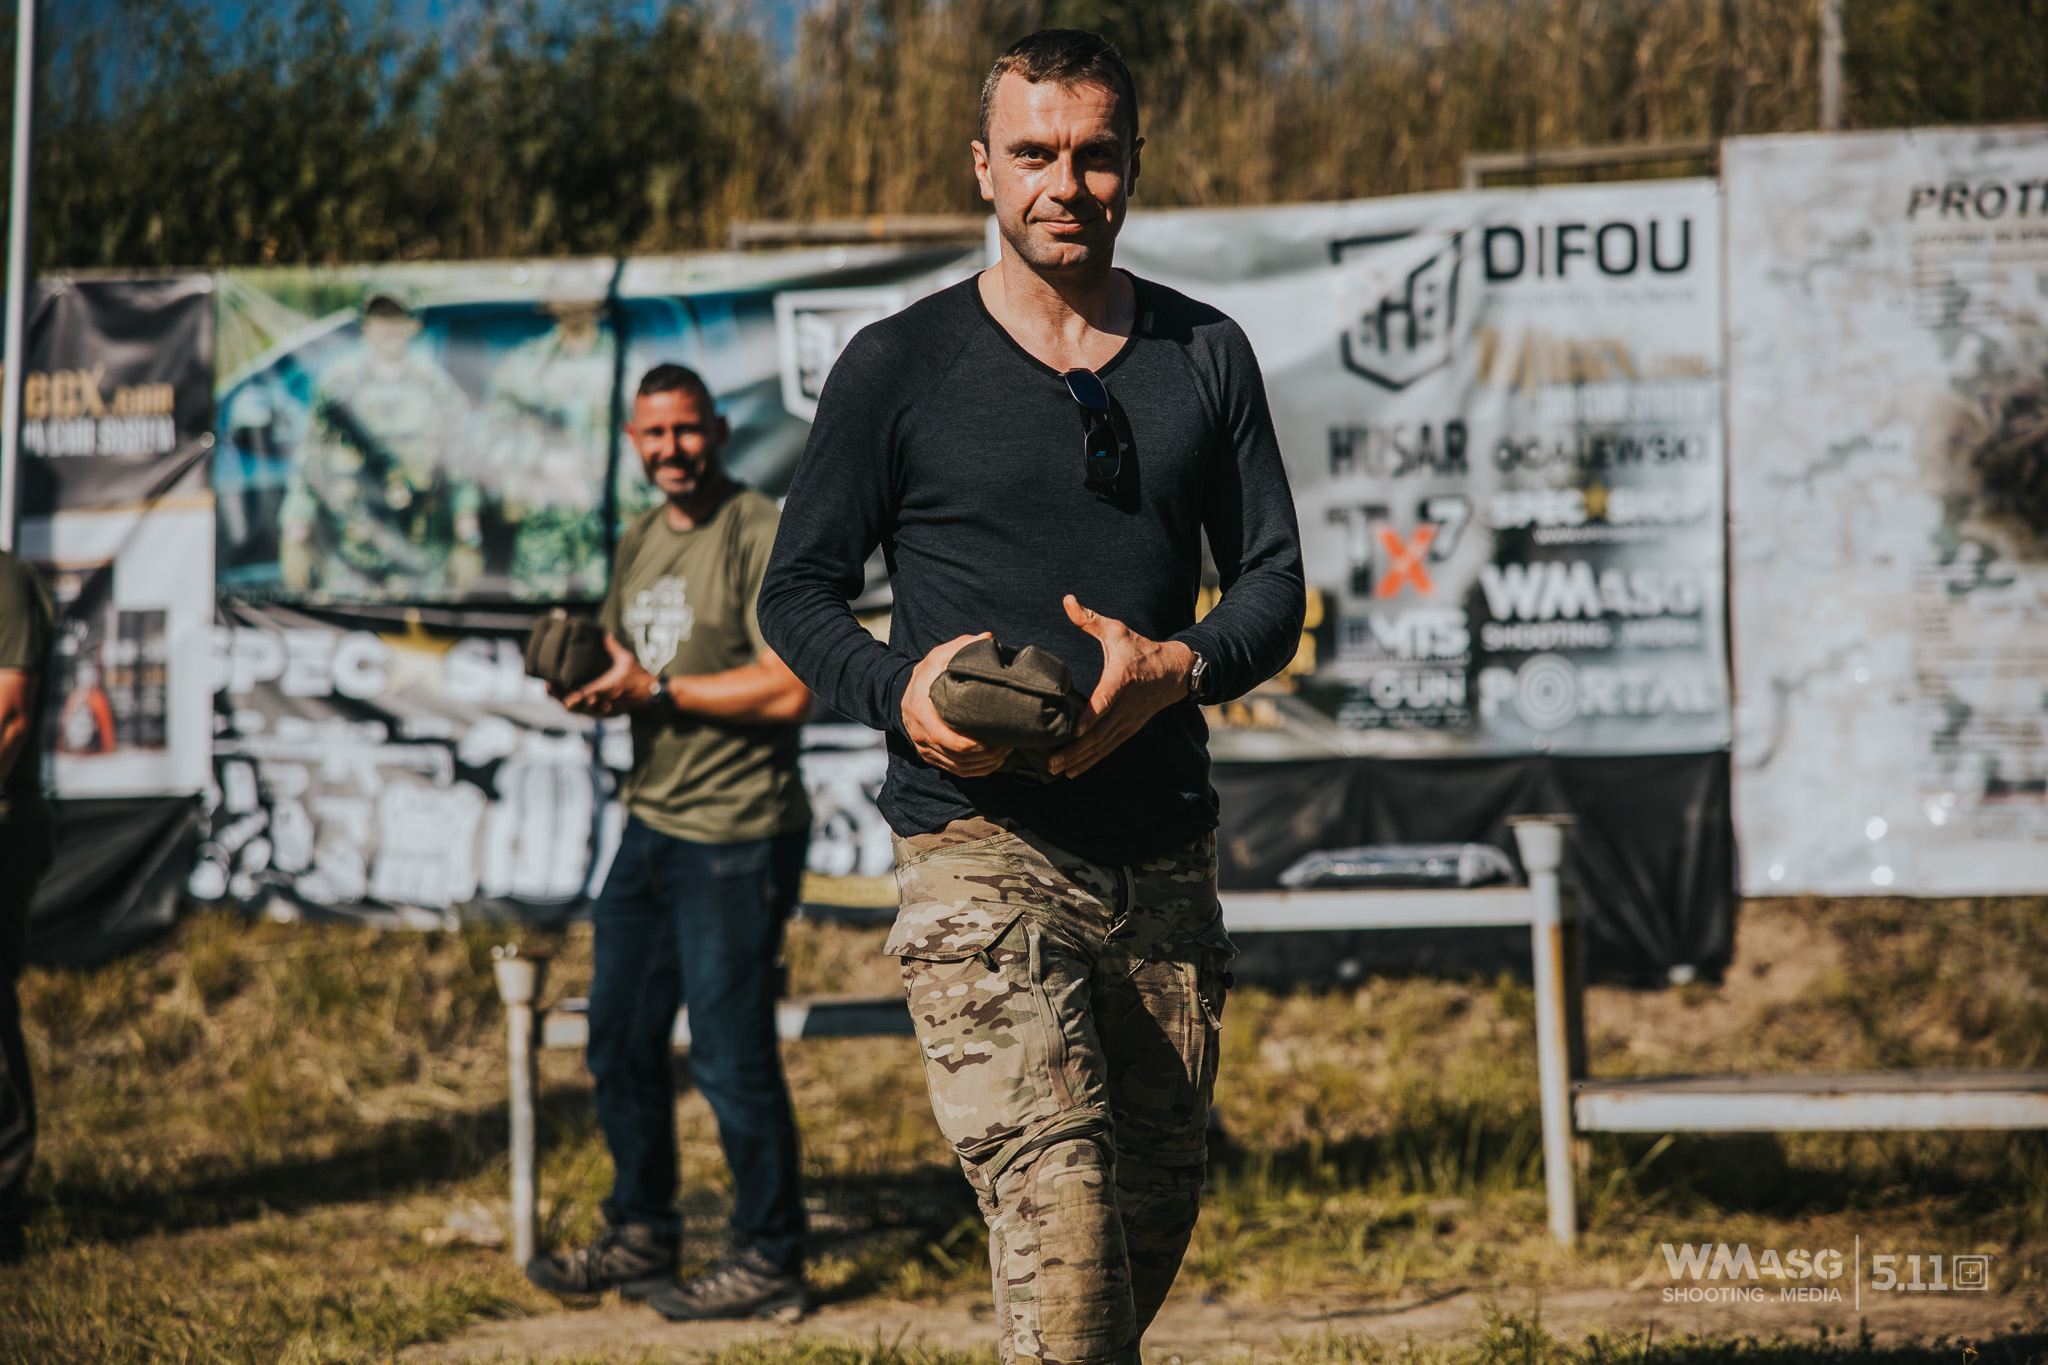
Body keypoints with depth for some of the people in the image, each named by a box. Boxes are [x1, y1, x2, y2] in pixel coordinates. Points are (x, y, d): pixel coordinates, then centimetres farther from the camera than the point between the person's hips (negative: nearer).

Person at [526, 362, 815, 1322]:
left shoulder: (763, 538, -12)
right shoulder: (638, 542, 14)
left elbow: (788, 691, -20)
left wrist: (657, 690, -18)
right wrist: (594, 686, 0)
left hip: (737, 839, -8)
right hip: (650, 827, 8)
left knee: (730, 1054, -3)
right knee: (620, 1037, 13)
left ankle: (767, 1261, 9)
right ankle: (640, 1235, 28)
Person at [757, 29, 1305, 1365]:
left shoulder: (1207, 356, 11)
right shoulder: (899, 366, 2)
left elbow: (1275, 581, 11)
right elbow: (799, 593, 6)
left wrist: (1180, 669, -10)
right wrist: (899, 689, -14)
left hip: (1164, 858, 4)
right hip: (983, 849, -4)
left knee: (1156, 1220, 11)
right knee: (1061, 1211, -19)